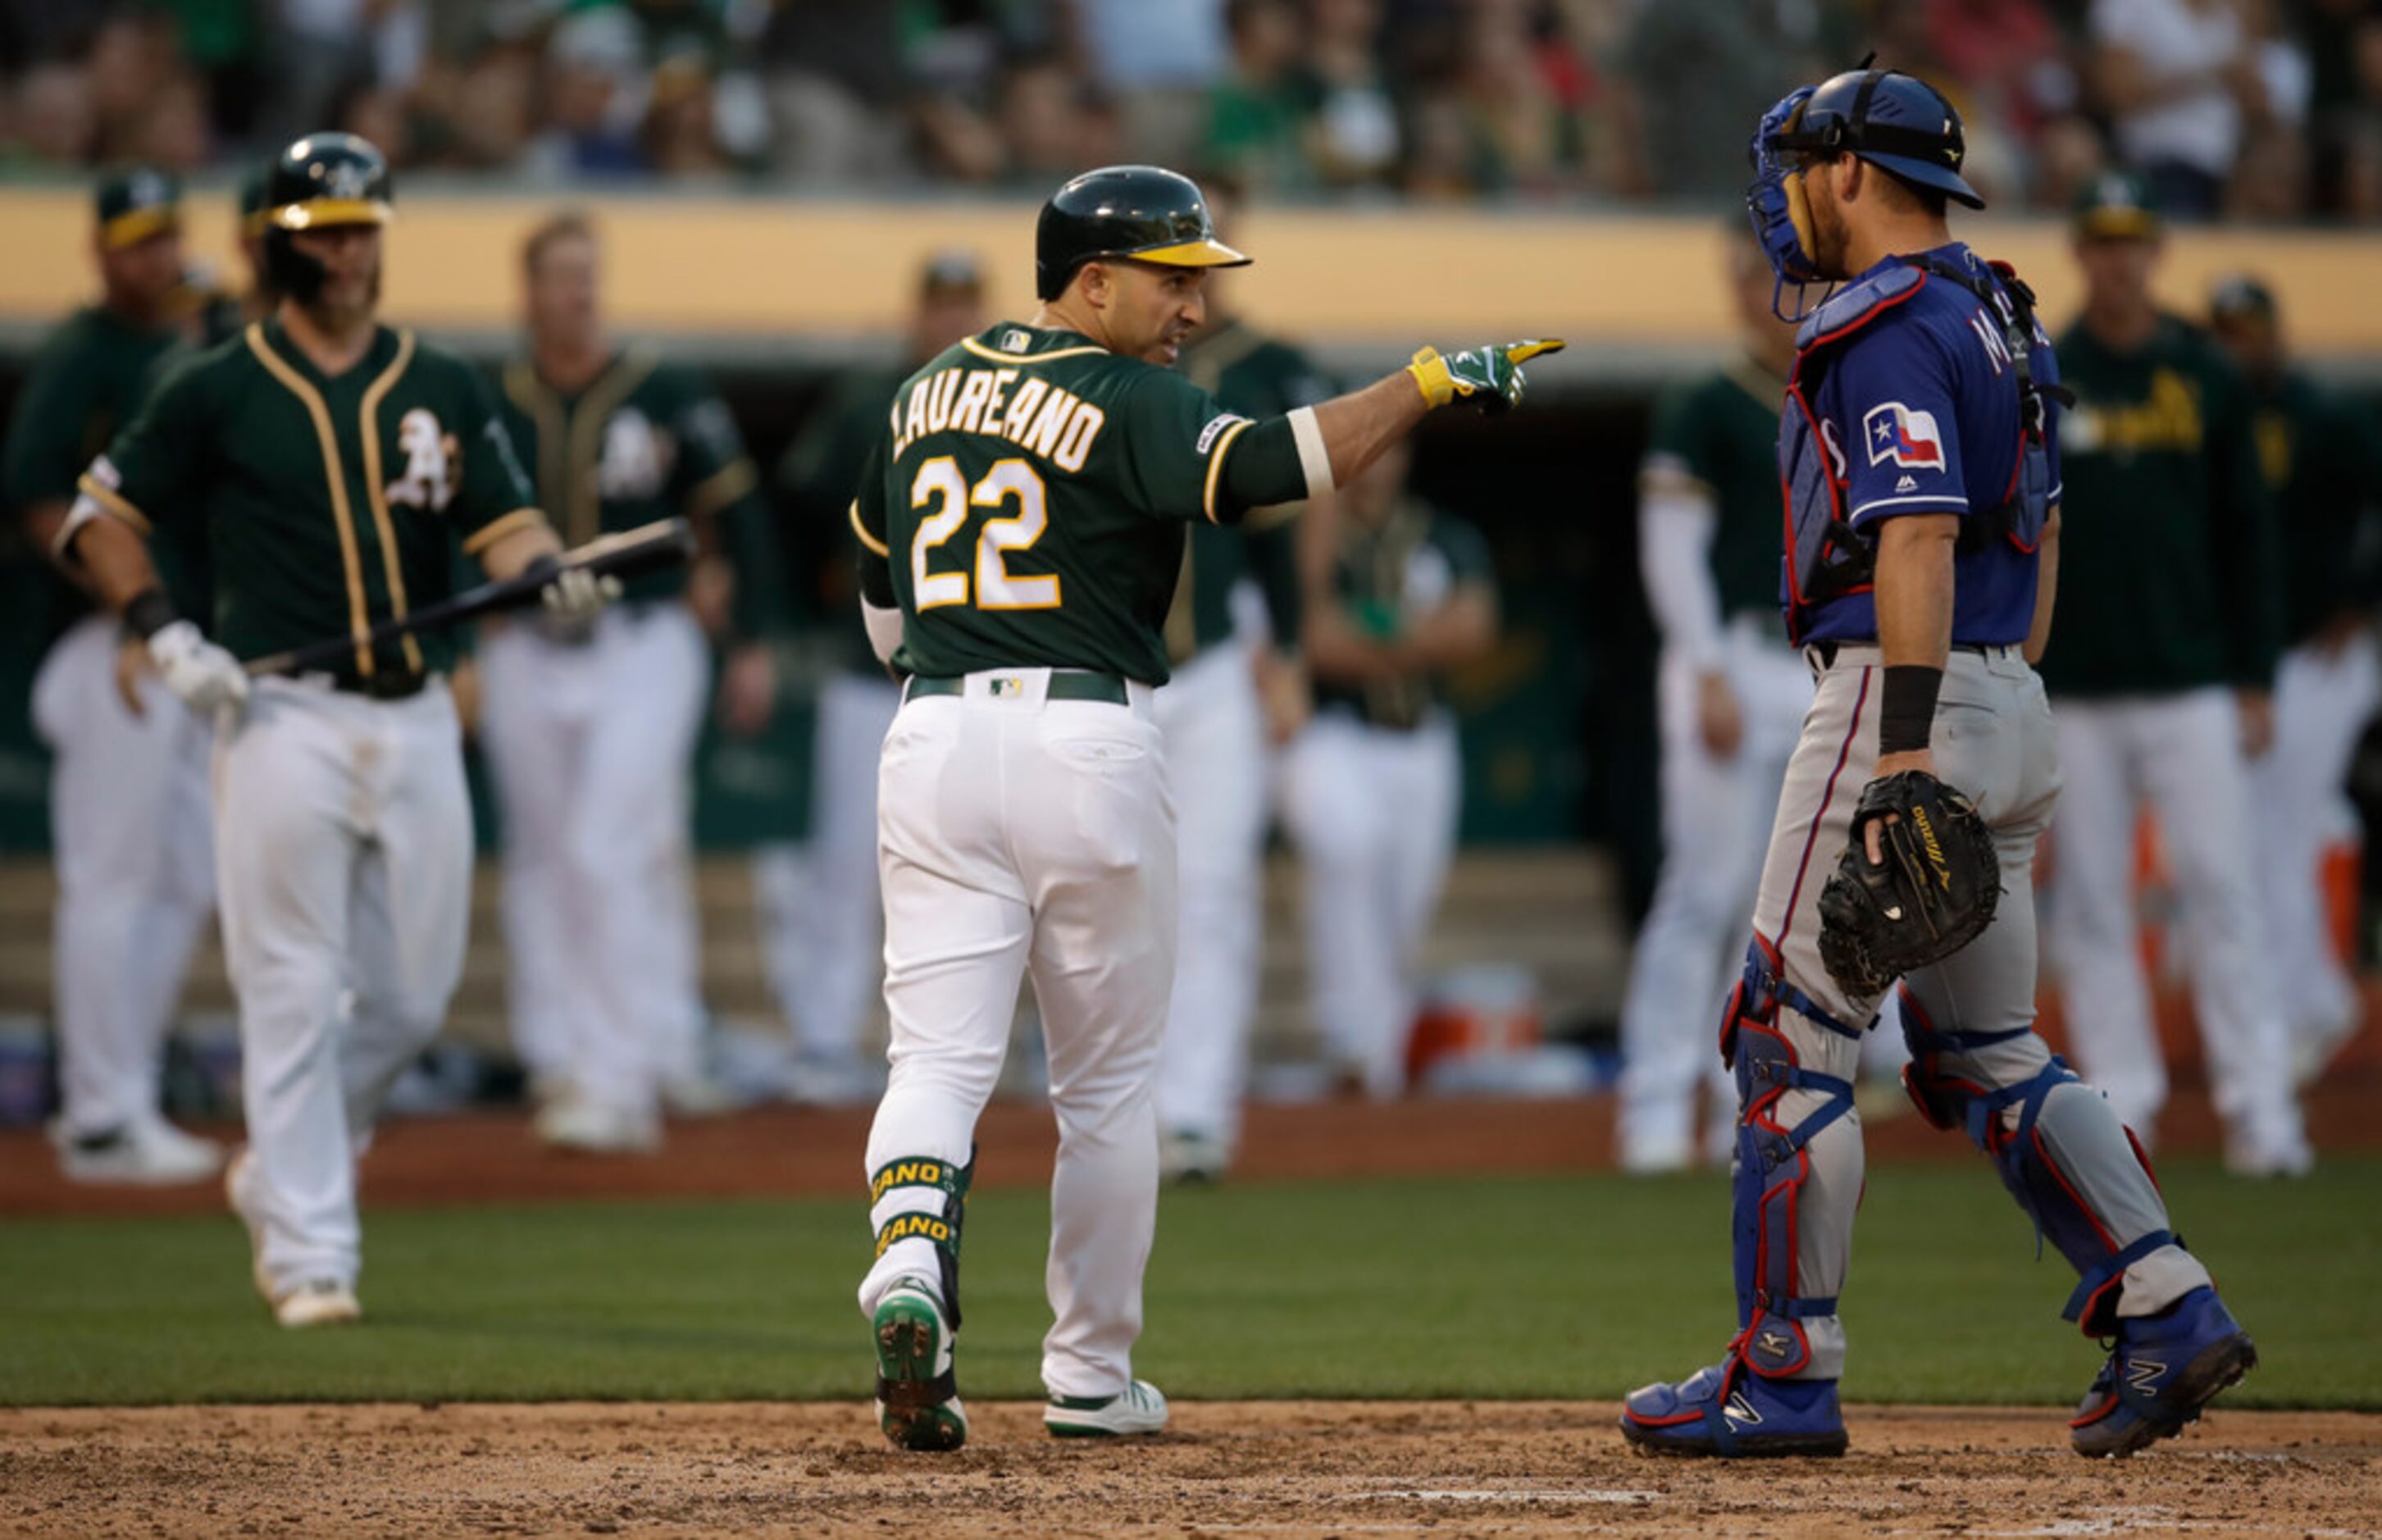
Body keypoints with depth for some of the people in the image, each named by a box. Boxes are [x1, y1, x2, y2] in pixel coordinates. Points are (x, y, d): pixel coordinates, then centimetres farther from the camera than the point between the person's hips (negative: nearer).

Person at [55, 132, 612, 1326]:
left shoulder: (443, 390, 11)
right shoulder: (216, 395, 2)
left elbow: (506, 523, 2)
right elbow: (99, 516, 7)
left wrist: (551, 578, -21)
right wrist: (164, 635, -7)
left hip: (415, 721, 4)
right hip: (283, 720, -4)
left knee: (413, 993, 6)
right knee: (294, 993, -5)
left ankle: (279, 1171, 29)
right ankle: (308, 1255, -2)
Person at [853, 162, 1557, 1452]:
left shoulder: (928, 393, 14)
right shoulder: (1128, 402, -7)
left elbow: (881, 597, 22)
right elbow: (1274, 463, -24)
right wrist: (1430, 381, -19)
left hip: (933, 741, 4)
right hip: (1088, 745, -4)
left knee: (939, 1053, -1)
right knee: (1106, 1078, 10)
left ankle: (910, 1261, -30)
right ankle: (1091, 1377, 16)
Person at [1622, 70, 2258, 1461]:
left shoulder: (1887, 329, -13)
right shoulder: (2001, 319, 17)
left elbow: (1920, 539, -23)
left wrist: (1906, 755, -27)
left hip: (1903, 694, -10)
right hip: (2012, 704, 10)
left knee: (1792, 1039, -2)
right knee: (1986, 1050, 13)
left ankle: (1786, 1379, 1)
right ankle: (2169, 1315, 2)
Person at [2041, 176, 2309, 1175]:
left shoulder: (2206, 380, 7)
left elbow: (2249, 536, 9)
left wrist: (2257, 680, 4)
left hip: (2192, 688, 0)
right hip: (2075, 697, 0)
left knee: (2223, 891, -5)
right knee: (2090, 904, 2)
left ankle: (2258, 1110, -5)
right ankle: (2119, 1103, 8)